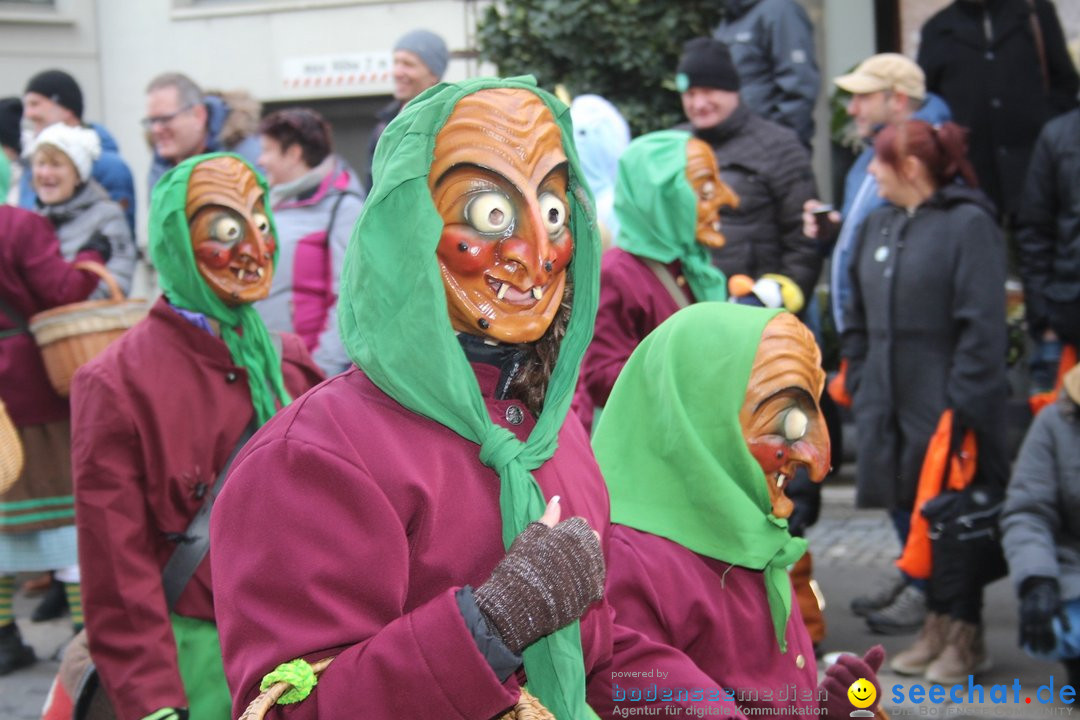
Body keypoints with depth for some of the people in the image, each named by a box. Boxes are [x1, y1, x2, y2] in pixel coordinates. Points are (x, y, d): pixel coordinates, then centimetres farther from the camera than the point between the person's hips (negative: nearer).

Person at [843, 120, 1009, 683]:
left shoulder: (969, 223, -10)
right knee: (905, 513, 11)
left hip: (944, 406, -7)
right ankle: (937, 621, 26)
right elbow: (858, 314, 20)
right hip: (887, 407, 7)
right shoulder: (878, 224, 13)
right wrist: (858, 381, 12)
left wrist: (962, 403, -18)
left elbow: (982, 324, -15)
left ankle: (966, 635, 15)